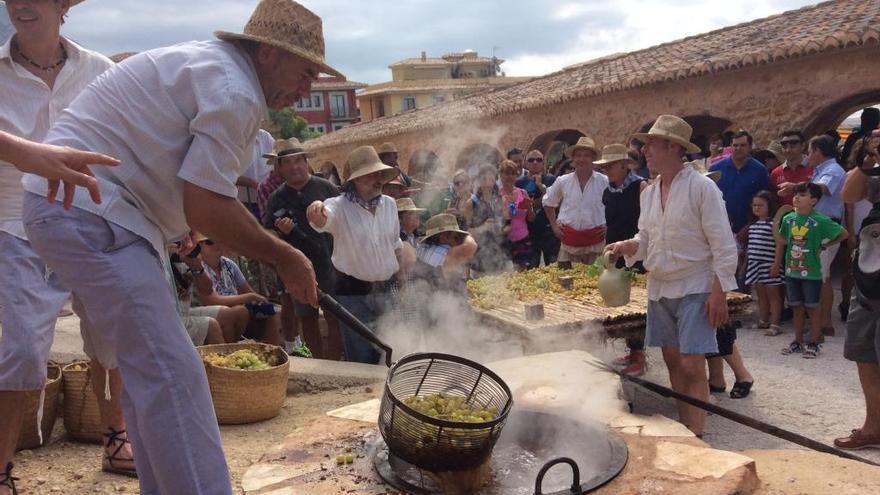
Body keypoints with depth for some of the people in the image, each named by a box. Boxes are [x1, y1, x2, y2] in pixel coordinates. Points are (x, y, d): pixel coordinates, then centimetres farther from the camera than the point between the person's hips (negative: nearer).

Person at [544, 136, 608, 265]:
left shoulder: (605, 182, -1)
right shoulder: (562, 181, 4)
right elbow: (548, 203, 19)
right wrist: (554, 225, 13)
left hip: (595, 241, -1)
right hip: (569, 240, 1)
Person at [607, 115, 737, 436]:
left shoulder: (701, 187, -11)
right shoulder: (648, 193, 9)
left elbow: (723, 245, -12)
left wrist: (719, 293, -16)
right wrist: (627, 246, -6)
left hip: (694, 289, -7)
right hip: (659, 289, 7)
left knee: (691, 365, -9)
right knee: (673, 361, 11)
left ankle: (696, 438, -2)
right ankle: (685, 430, 23)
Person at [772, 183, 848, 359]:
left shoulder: (820, 221, -12)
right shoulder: (788, 219, 1)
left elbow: (844, 234, -4)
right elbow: (781, 242, 12)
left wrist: (824, 246, -7)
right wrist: (776, 265, 13)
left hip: (811, 272, -4)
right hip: (792, 271, 4)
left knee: (812, 308, 5)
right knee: (797, 308, 14)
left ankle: (814, 344, 16)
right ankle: (798, 342, 24)